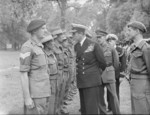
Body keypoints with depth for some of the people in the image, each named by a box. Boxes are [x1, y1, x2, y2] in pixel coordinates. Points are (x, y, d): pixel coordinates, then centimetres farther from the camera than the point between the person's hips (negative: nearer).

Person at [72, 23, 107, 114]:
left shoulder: (93, 45, -7)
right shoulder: (76, 46, 11)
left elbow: (102, 62, 0)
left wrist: (99, 71, 14)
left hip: (92, 80, -6)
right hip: (81, 81, 6)